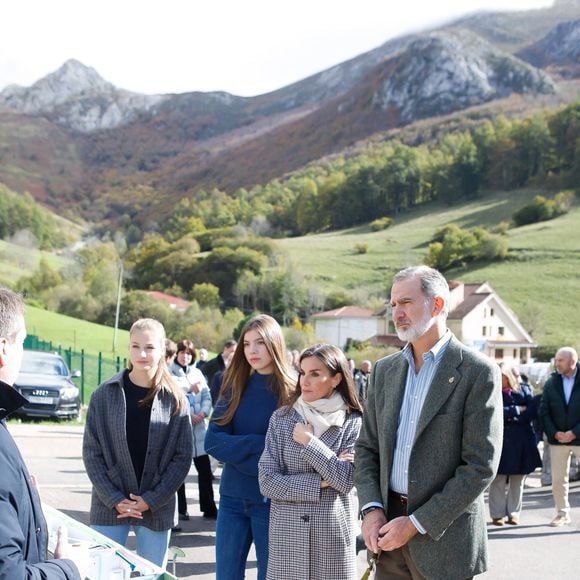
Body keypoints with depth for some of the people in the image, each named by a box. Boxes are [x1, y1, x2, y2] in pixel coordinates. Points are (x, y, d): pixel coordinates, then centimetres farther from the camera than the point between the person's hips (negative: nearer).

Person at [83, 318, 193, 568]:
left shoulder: (175, 400, -1)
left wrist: (151, 500, -10)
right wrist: (114, 499, -10)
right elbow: (91, 452, -1)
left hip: (157, 508, 0)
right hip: (109, 506, 0)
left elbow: (183, 456, -2)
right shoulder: (105, 394, -2)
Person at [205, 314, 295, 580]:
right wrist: (259, 444, -15)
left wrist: (236, 450, -13)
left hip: (271, 501, -4)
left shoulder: (292, 393, -6)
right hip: (232, 498, 4)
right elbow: (213, 441, -4)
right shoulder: (235, 388, 6)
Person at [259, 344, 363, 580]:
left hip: (333, 535, -1)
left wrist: (309, 442, -12)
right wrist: (319, 483, -11)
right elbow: (267, 481, -6)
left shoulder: (353, 423, -2)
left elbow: (347, 481, -13)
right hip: (287, 534, 1)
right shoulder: (281, 418, 0)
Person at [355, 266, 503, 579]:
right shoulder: (384, 370, 9)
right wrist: (371, 509, -3)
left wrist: (417, 524, -14)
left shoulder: (478, 372, -9)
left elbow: (481, 465, -13)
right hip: (389, 529, 5)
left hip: (444, 535, -5)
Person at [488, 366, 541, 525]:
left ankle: (514, 513, 15)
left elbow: (532, 410, -5)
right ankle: (497, 514, 4)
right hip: (500, 440, -2)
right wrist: (517, 410, -10)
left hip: (522, 441, 2)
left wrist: (512, 417, -13)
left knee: (518, 479, 7)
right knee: (498, 479, -3)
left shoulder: (524, 389, 7)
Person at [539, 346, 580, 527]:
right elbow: (544, 412, 3)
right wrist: (554, 433, -9)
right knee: (558, 480, 9)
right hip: (557, 440, 3)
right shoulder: (551, 382, 2)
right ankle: (562, 514, 23)